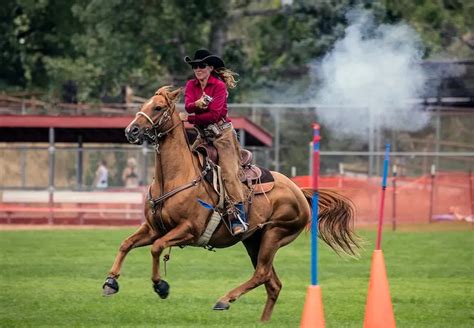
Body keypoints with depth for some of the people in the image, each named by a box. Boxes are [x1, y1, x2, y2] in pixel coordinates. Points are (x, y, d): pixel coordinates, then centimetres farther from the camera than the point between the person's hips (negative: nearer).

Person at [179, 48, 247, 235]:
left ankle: (238, 218, -16)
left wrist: (189, 119, -18)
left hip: (222, 132, -6)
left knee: (229, 172, -13)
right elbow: (188, 106, -12)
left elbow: (214, 114, -19)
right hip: (203, 135, 6)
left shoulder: (219, 86, -11)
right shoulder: (191, 85, 6)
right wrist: (197, 104, -34)